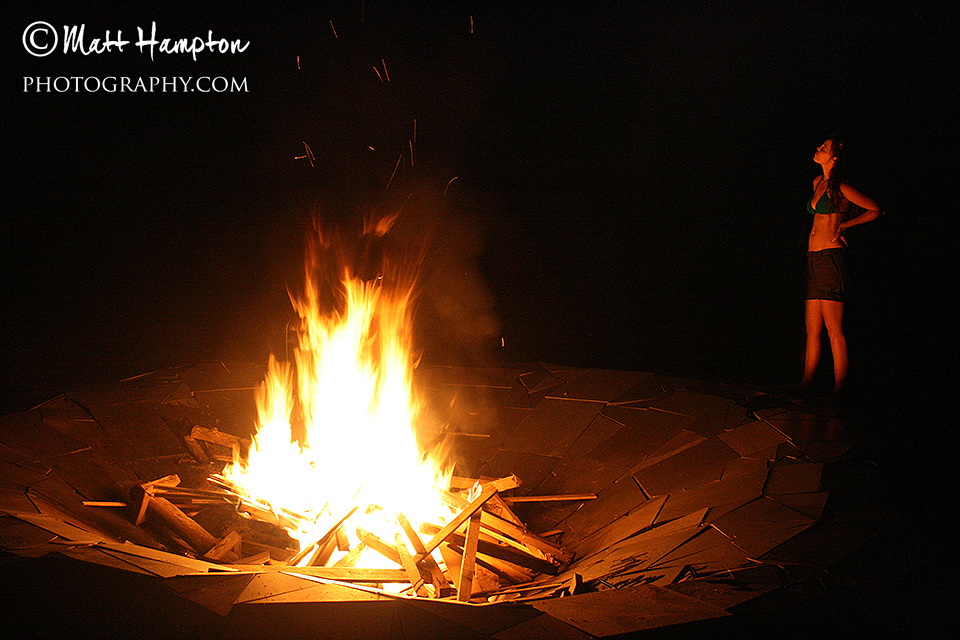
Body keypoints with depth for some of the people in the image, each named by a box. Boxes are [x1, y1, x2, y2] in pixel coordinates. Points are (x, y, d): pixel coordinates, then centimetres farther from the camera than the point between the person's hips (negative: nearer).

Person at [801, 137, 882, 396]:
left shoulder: (840, 188, -6)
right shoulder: (818, 182, 17)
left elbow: (875, 210, -2)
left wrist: (844, 225, -5)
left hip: (831, 259, -8)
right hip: (813, 259, 8)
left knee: (833, 330, -8)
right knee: (812, 329, 8)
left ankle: (839, 389, -6)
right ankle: (806, 382, 12)